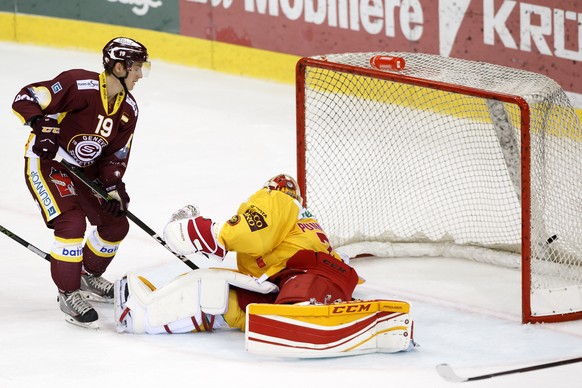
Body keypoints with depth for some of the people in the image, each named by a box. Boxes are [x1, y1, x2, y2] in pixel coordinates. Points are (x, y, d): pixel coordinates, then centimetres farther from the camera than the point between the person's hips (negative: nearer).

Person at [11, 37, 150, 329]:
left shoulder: (128, 109, -1)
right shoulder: (79, 85, -25)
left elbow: (115, 154, 4)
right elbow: (27, 99, -26)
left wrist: (113, 186, -11)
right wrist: (43, 127, -38)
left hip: (83, 169, 8)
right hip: (45, 161, -8)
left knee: (116, 224, 9)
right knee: (71, 222, -25)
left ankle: (88, 275, 34)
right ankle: (68, 293, -10)